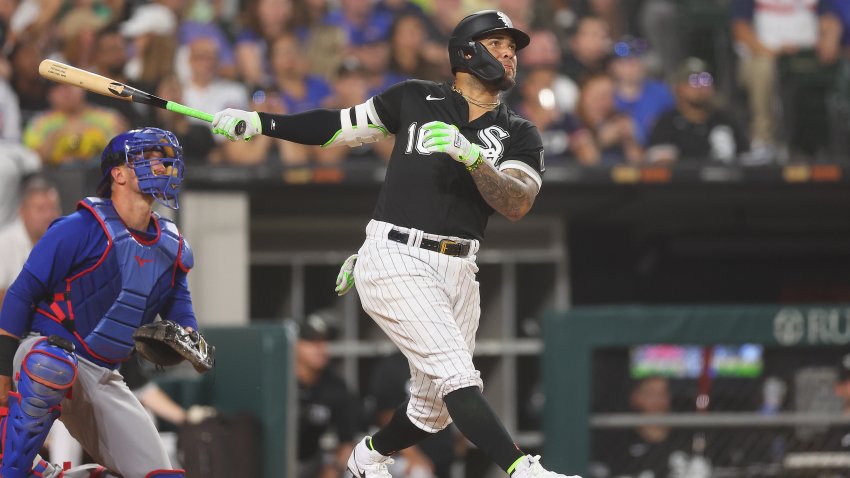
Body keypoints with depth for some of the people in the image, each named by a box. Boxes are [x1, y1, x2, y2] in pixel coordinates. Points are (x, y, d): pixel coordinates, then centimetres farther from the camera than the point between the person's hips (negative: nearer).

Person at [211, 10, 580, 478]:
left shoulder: (519, 134, 9)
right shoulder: (415, 99, 6)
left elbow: (517, 204, -8)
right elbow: (340, 126, 15)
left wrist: (471, 155, -23)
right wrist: (259, 122, 9)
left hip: (457, 272, 4)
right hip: (395, 260, -4)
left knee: (434, 407, 10)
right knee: (456, 375, -22)